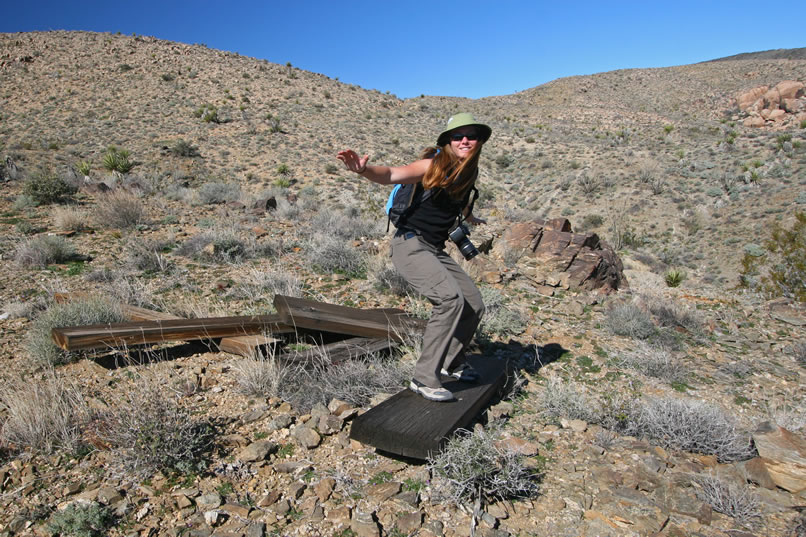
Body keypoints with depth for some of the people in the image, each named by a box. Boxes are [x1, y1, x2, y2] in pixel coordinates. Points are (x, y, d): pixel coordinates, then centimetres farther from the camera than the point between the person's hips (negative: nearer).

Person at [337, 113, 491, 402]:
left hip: (435, 249, 8)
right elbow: (391, 175, -28)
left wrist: (469, 217, 50)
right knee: (450, 299, -27)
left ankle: (451, 362, 31)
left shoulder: (470, 172, 9)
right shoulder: (435, 164, -13)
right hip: (410, 243, -8)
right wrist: (365, 170, -48)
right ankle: (424, 378, -17)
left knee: (474, 305, 8)